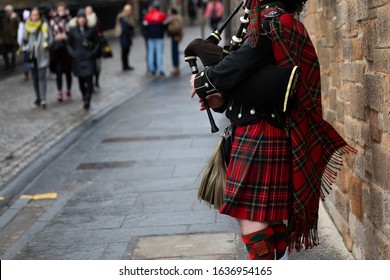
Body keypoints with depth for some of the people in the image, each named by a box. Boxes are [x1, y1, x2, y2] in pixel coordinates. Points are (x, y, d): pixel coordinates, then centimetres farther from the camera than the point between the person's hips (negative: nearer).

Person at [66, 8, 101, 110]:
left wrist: (93, 53, -8)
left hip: (88, 59, -2)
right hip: (77, 59, 2)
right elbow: (69, 44, 9)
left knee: (89, 79, -12)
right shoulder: (73, 31, 3)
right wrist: (72, 53, -6)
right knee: (81, 81, 9)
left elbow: (97, 43, 6)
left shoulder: (91, 30, 0)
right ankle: (85, 97, 28)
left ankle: (87, 100, -12)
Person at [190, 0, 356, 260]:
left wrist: (202, 82, -4)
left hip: (260, 136, -10)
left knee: (252, 219, -8)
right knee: (272, 217, 17)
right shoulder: (281, 21, 16)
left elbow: (240, 64, -21)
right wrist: (223, 99, 4)